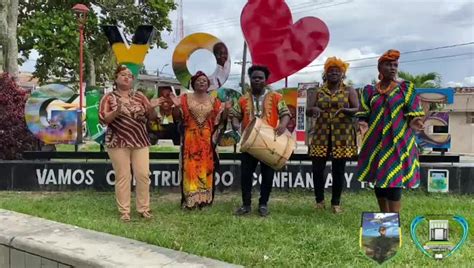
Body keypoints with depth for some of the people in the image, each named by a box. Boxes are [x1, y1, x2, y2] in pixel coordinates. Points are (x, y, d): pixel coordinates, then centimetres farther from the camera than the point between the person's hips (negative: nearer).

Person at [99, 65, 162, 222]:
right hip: (118, 143, -3)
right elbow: (103, 119, -7)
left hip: (140, 142, 3)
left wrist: (151, 108, -13)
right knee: (123, 177, -2)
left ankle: (144, 208, 13)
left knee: (143, 175, 1)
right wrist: (117, 111, -23)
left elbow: (151, 117, 9)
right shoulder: (109, 98, 2)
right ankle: (124, 211, 7)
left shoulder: (139, 96, 11)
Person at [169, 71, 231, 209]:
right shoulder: (186, 98, 2)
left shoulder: (213, 100, 9)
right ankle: (190, 199, 2)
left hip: (207, 139, 2)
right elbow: (177, 117, -1)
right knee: (190, 167, -3)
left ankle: (204, 198, 12)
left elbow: (220, 118, 7)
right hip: (190, 139, -2)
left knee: (206, 167, 4)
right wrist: (177, 106, -19)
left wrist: (226, 109, -10)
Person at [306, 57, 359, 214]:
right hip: (321, 135, 1)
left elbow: (357, 109, -5)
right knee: (317, 168, -2)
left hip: (342, 136, -1)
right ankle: (319, 200, 16)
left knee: (339, 170, 1)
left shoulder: (349, 91, 6)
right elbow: (307, 111, 3)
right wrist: (314, 110, -21)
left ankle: (336, 202, 14)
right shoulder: (318, 92, 9)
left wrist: (345, 110, -26)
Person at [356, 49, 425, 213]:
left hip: (397, 141, -3)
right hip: (376, 142, 3)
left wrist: (413, 121, -22)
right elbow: (364, 114, 5)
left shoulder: (406, 88, 5)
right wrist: (363, 124, -18)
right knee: (378, 179, 8)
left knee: (393, 179, -10)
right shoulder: (370, 90, 9)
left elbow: (413, 112, 0)